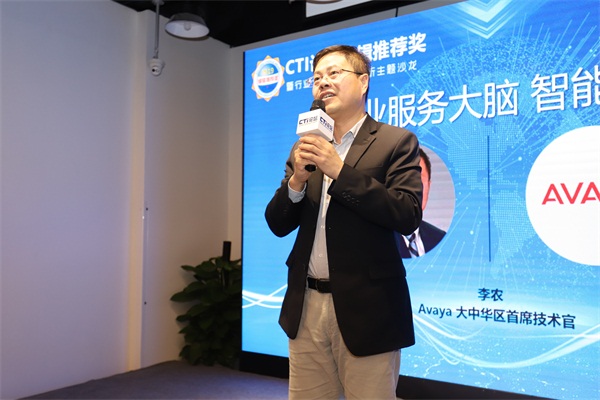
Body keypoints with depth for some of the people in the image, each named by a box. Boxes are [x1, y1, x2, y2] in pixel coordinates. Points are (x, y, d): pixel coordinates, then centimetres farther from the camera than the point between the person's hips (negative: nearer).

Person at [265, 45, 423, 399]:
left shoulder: (396, 141, -3)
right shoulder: (307, 147, 10)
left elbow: (408, 216, -15)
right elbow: (278, 224, 8)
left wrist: (340, 170, -19)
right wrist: (297, 178, -11)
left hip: (366, 308, -4)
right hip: (306, 307, 5)